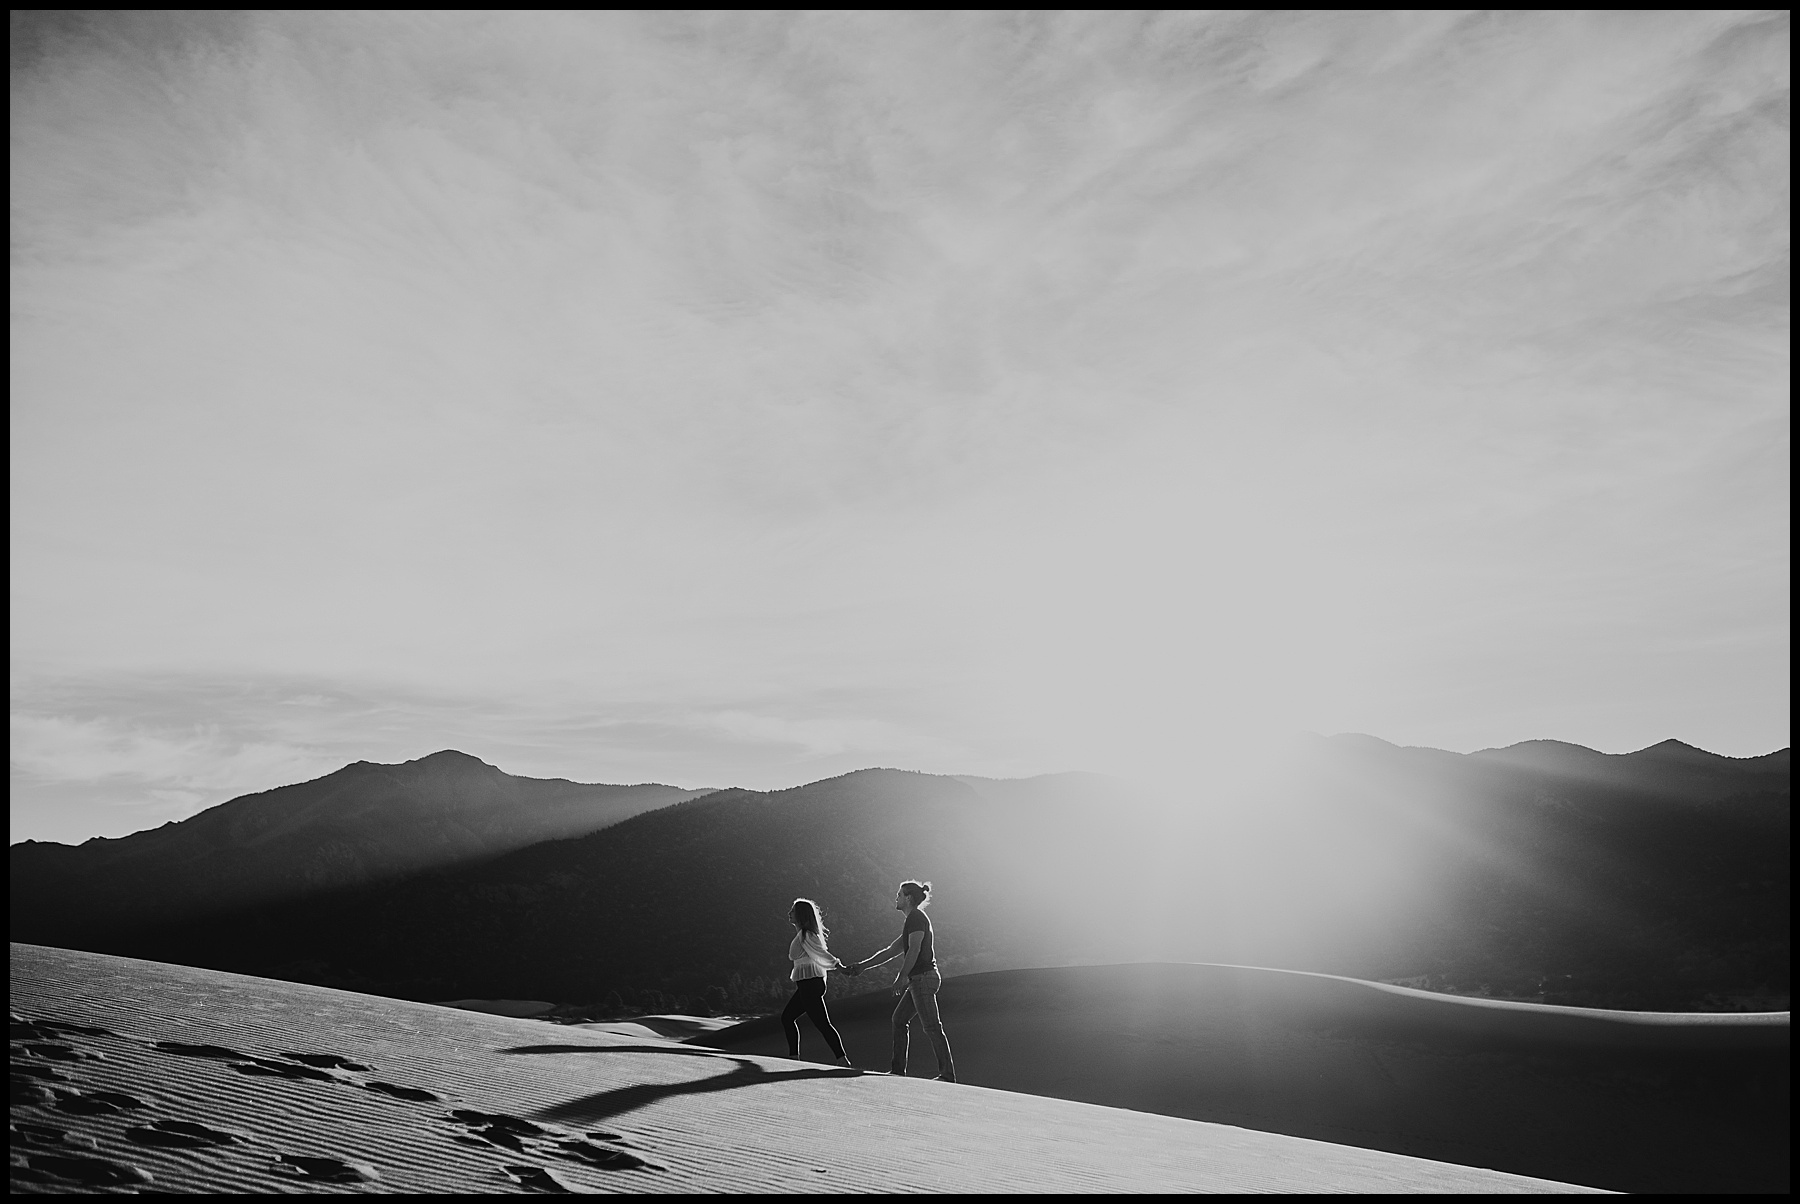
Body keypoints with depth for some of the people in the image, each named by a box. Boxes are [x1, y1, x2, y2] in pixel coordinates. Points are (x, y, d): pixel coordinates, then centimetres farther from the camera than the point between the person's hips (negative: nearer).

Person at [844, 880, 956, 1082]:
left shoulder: (916, 917, -9)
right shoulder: (913, 921, 20)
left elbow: (914, 950, -19)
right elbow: (891, 951, 25)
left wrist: (902, 976, -22)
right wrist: (862, 966, 25)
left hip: (923, 978, -10)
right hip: (920, 979, 10)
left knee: (932, 1026, -9)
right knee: (899, 1019, 14)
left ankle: (948, 1074, -7)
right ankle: (898, 1070, 17)